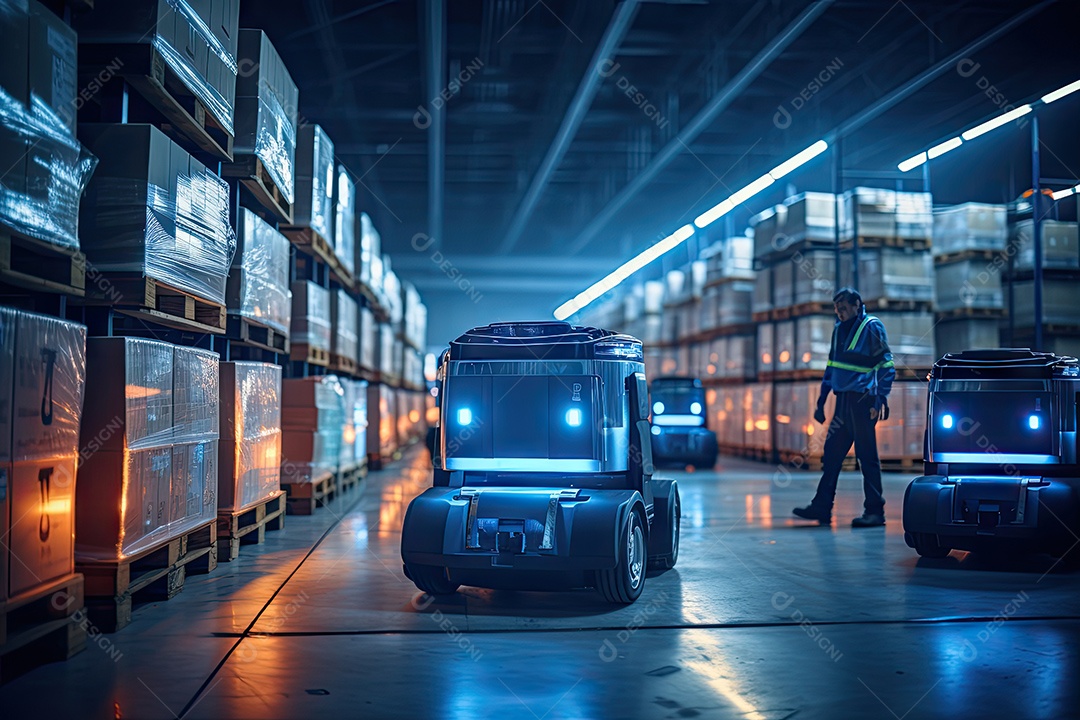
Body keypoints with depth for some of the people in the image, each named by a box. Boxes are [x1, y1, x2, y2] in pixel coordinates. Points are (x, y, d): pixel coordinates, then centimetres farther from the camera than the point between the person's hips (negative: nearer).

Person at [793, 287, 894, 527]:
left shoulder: (872, 327, -5)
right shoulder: (839, 328, 16)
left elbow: (887, 365, -8)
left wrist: (881, 399, -17)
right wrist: (821, 401, 18)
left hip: (862, 401, -7)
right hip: (843, 400, 7)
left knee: (867, 456, -3)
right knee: (831, 455, 6)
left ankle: (875, 511, 3)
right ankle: (822, 507, 11)